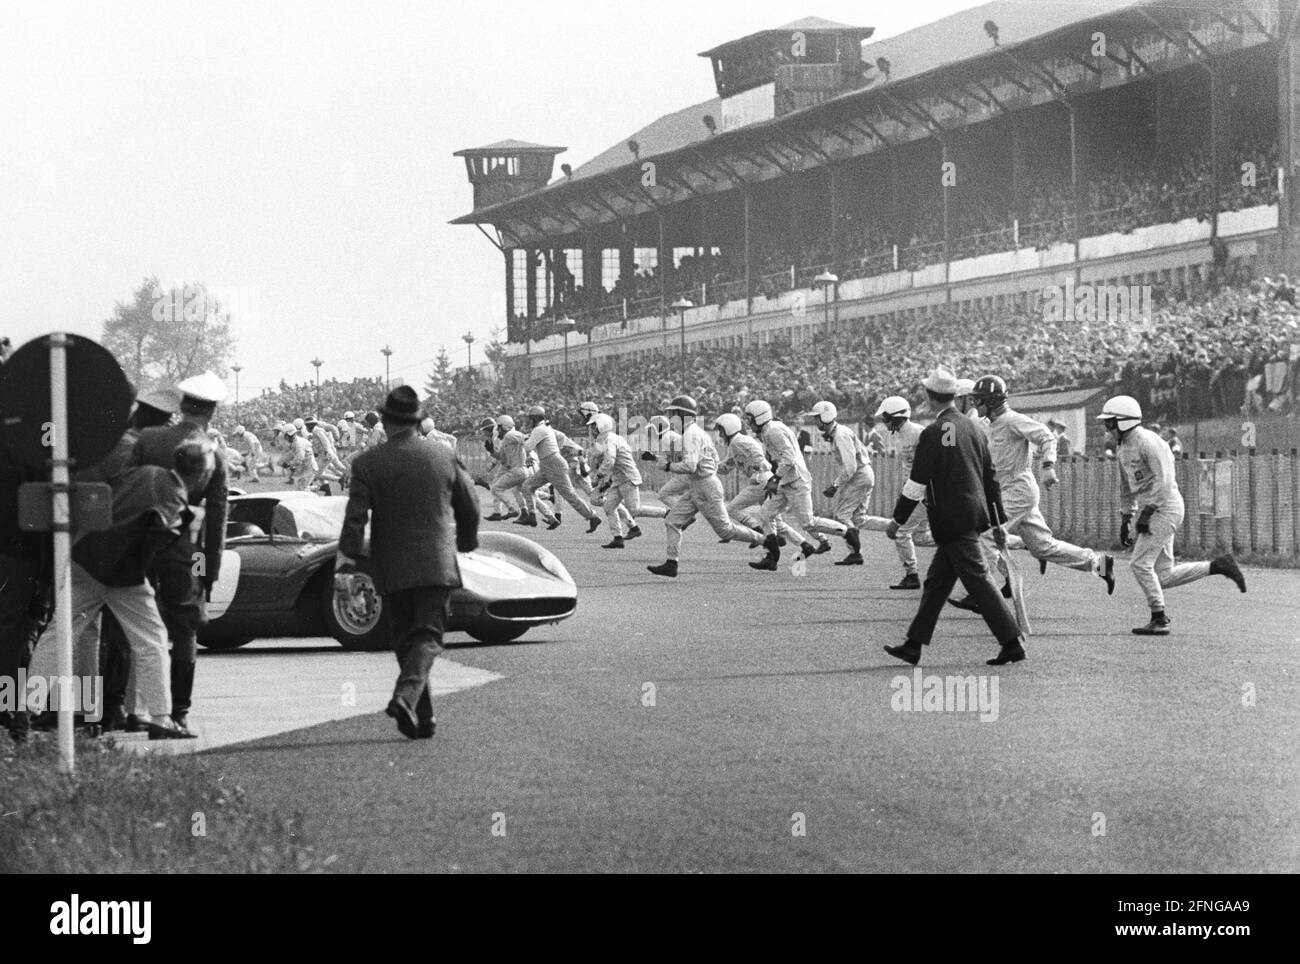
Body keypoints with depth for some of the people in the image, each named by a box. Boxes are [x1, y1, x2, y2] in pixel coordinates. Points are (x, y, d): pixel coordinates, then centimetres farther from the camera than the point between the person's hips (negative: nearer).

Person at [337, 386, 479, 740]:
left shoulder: (367, 464, -4)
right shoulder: (444, 457, 2)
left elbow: (354, 520, -10)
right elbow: (469, 508, 10)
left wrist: (345, 567, -10)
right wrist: (465, 543, 28)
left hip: (391, 570, 0)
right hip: (437, 564, 0)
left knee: (405, 640, 11)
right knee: (427, 636, -3)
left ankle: (423, 718, 12)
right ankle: (406, 695, -28)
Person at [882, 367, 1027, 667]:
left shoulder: (934, 433, -13)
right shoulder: (972, 428, 12)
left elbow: (917, 482, -12)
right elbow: (990, 478, 15)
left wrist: (898, 519, -4)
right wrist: (998, 522, 20)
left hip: (952, 519, -9)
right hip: (973, 515, 9)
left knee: (977, 581, -6)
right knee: (936, 581, 12)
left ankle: (1012, 644, -8)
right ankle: (913, 645, 16)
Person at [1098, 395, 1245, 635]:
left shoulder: (1147, 442, -16)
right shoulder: (1123, 448, 14)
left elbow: (1164, 480, -23)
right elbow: (1127, 488, 23)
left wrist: (1146, 513, -23)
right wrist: (1125, 521, 20)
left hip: (1165, 508, -10)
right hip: (1155, 513, 10)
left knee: (1141, 564, -13)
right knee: (1163, 578, 6)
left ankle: (1159, 620, -6)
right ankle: (1217, 565, 14)